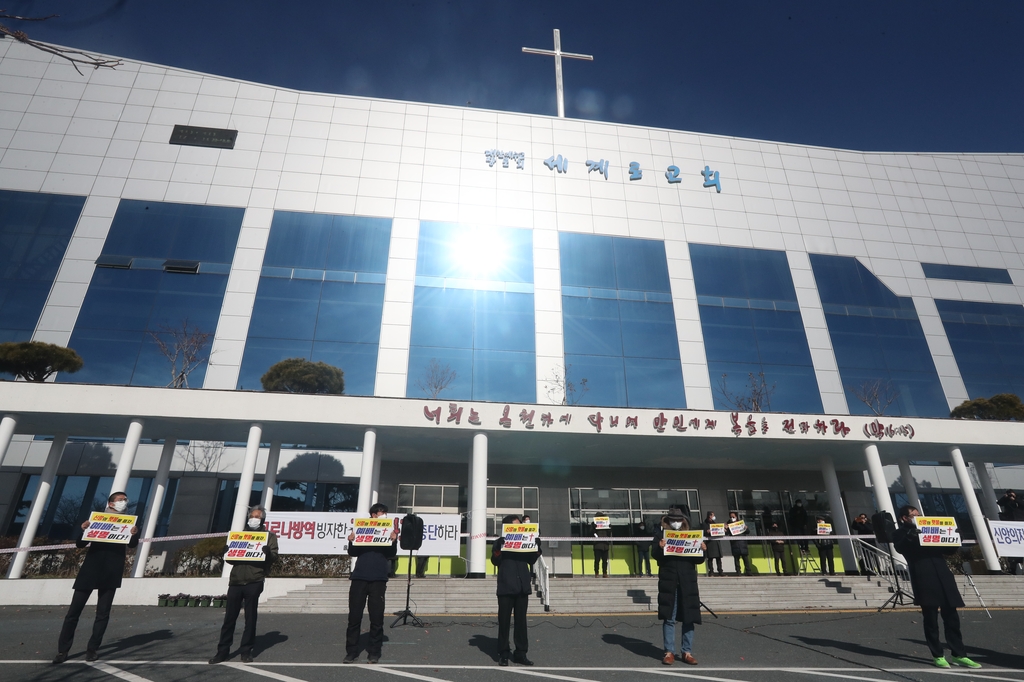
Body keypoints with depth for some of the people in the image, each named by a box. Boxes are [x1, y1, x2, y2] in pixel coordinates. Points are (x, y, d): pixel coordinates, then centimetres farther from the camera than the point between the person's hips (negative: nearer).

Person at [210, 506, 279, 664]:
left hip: (254, 582, -3)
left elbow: (274, 557, -1)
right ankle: (223, 651, 17)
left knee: (250, 618, 3)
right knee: (229, 617, 6)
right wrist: (227, 552, 0)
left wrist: (268, 553, -22)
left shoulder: (269, 536, 8)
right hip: (235, 581, 3)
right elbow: (231, 559, 21)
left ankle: (246, 651, 14)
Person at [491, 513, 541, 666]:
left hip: (522, 587, 3)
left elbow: (531, 560, 10)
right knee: (504, 621, 4)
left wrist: (537, 548, -7)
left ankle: (521, 653, 17)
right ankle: (503, 654, 13)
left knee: (521, 621, 9)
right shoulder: (500, 542, 0)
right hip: (506, 587, -3)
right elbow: (495, 561, -9)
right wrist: (498, 549, -27)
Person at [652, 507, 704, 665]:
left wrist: (703, 550, -9)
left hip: (687, 581, 3)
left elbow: (698, 560, 10)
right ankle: (669, 652, 11)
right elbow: (655, 555, -6)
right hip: (669, 581, -2)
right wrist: (660, 547, -27)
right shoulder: (661, 534, 5)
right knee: (669, 618, 2)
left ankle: (687, 652, 18)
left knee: (689, 618, 7)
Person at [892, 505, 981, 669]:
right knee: (931, 620, 1)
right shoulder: (901, 533, 5)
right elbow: (899, 548, -15)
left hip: (943, 577, 5)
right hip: (924, 580, -5)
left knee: (952, 618, 9)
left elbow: (950, 549, 21)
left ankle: (959, 655, 19)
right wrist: (910, 535, -30)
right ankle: (937, 656, 10)